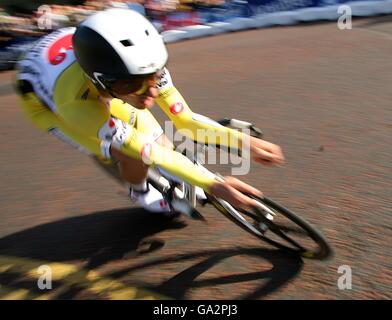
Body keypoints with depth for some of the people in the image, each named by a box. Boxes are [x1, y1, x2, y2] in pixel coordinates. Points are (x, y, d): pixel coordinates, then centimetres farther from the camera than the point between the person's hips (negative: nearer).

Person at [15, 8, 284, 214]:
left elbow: (184, 119, -25)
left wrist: (243, 140, -36)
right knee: (132, 158, -20)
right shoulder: (76, 100, -45)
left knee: (162, 145, -12)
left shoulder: (143, 67, -33)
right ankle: (140, 193, 15)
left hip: (98, 87, 4)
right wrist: (213, 185, -46)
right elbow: (148, 152, -42)